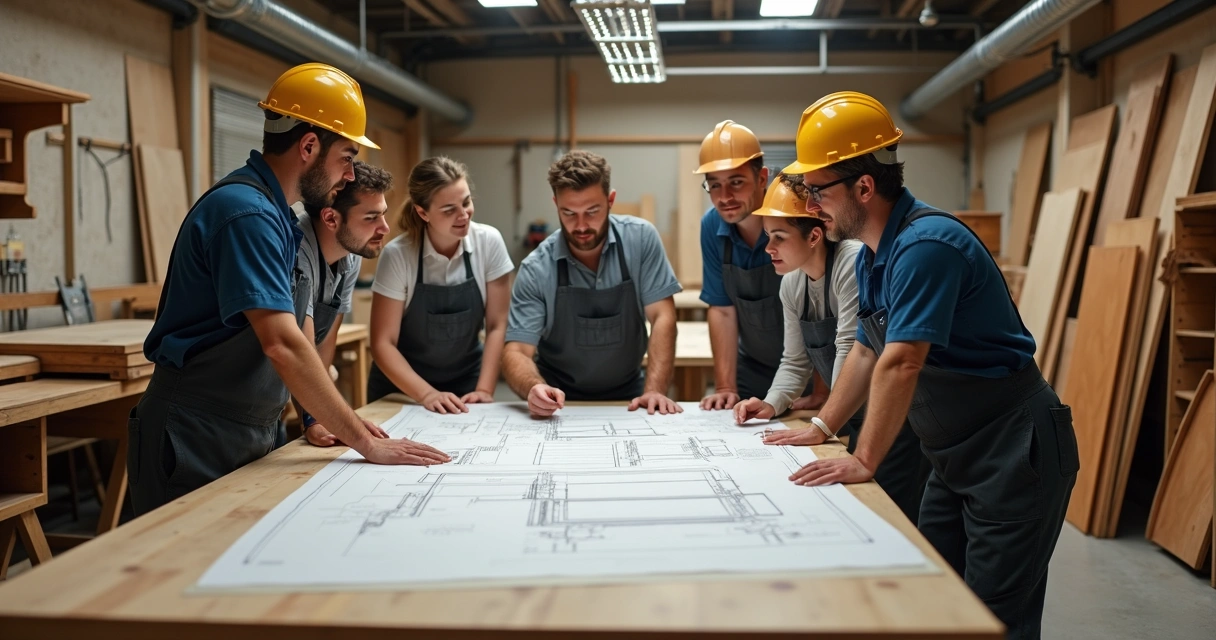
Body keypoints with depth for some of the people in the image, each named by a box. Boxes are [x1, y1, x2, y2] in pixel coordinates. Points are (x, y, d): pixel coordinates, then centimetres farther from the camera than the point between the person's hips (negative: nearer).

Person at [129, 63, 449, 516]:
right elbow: (282, 345, -28)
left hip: (248, 437, 9)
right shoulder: (247, 212, -20)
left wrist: (342, 423, 3)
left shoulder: (274, 214, 11)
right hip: (195, 444, -9)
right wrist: (367, 445, -26)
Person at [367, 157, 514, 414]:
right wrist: (426, 394, -21)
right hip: (401, 389, -1)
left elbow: (497, 325, -5)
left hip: (466, 385, 1)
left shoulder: (489, 242, -10)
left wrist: (484, 389, -12)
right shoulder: (398, 255, -15)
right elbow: (383, 343, -11)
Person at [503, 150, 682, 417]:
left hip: (628, 399, 0)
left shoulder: (640, 238, -9)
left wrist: (654, 391, -20)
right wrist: (534, 389, -34)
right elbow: (516, 350, -14)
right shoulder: (536, 270, -12)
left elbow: (662, 317, -9)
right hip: (559, 403, 0)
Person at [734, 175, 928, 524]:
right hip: (858, 417, 8)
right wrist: (772, 404, -9)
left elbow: (849, 350, -25)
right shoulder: (791, 284, 3)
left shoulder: (852, 263, -23)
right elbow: (795, 361, 8)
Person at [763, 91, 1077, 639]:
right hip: (956, 456, 10)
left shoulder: (925, 245, -24)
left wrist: (865, 462, -22)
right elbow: (867, 352, 17)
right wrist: (822, 428, 16)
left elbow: (901, 364, -28)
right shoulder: (872, 256, 8)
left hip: (1014, 452, -10)